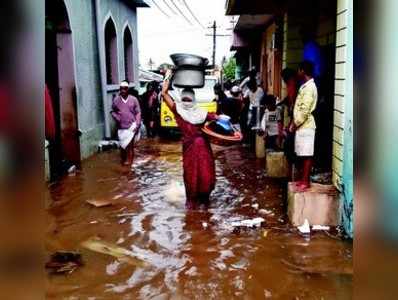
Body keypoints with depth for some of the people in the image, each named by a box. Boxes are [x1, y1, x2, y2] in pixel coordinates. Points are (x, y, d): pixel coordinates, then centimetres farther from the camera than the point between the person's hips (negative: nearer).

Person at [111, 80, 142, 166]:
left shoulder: (133, 99, -2)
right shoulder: (116, 100, 1)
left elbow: (138, 113, 0)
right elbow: (113, 111, 13)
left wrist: (137, 124, -7)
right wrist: (116, 117, -7)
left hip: (132, 126, -2)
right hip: (121, 127, 2)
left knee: (130, 144, -4)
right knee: (123, 144, 8)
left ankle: (129, 160, 7)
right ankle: (124, 159, 24)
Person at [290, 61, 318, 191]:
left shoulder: (309, 87, -17)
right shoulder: (305, 86, 14)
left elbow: (305, 110, -22)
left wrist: (294, 124, -14)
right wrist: (294, 123, 13)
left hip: (305, 126, -10)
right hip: (301, 126, 10)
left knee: (307, 155, -3)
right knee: (302, 155, 13)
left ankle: (306, 182, 3)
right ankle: (303, 179, 21)